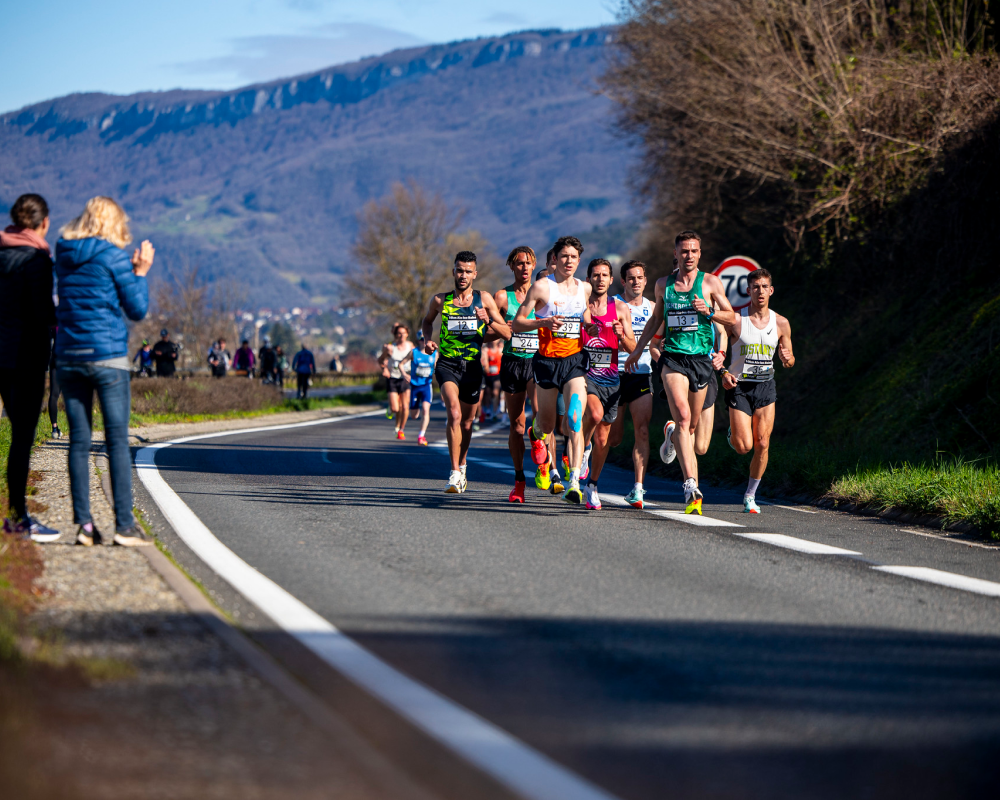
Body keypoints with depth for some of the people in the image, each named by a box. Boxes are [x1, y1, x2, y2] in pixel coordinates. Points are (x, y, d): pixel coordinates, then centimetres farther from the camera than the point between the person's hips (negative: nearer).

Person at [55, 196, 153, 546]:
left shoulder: (65, 257, 9)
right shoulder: (113, 257, -7)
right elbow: (137, 310, -4)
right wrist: (140, 273, 8)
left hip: (69, 356, 5)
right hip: (108, 356, -5)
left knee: (79, 441, 6)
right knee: (118, 441, -1)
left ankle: (84, 524, 3)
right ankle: (125, 525, -3)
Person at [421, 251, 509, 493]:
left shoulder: (484, 299, 0)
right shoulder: (440, 300, 0)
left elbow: (507, 333, 1)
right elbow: (428, 320, 21)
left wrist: (488, 321, -18)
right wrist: (427, 339, 1)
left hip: (473, 366, 2)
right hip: (447, 364, -2)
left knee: (467, 421, 16)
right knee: (454, 414, -24)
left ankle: (462, 465, 42)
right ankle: (455, 473, -23)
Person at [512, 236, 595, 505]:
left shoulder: (585, 288, 10)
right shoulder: (541, 287, -3)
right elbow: (516, 324, -4)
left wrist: (592, 327, 6)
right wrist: (544, 322, -20)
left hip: (576, 360, 2)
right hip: (547, 360, -2)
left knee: (575, 419, -17)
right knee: (547, 424, 10)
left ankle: (574, 482, -22)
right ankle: (537, 433, 50)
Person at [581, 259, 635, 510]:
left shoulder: (621, 309, 5)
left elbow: (632, 349, 5)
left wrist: (622, 335, -16)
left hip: (610, 378, 3)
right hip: (585, 373, -3)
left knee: (602, 437, 7)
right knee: (595, 413, -32)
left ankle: (592, 485, 24)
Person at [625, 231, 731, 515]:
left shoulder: (710, 283, 4)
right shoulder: (663, 284, 10)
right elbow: (655, 318, 25)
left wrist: (709, 311, -9)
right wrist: (637, 350, 23)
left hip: (701, 359, 0)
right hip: (672, 358, 0)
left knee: (691, 426, 8)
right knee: (682, 416, -21)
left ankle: (672, 434, 47)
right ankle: (691, 485, -28)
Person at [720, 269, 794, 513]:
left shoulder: (781, 323, -1)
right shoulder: (734, 319, -11)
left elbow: (788, 361, 9)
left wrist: (787, 359, -15)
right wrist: (723, 373, -19)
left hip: (766, 386, 3)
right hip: (739, 386, -3)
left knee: (762, 445, -3)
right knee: (743, 447, -9)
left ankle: (750, 495, 13)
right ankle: (733, 433, 28)